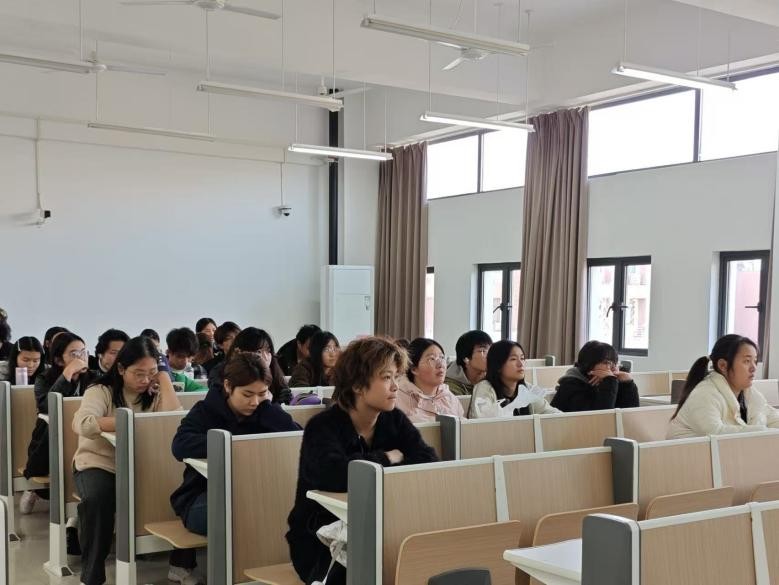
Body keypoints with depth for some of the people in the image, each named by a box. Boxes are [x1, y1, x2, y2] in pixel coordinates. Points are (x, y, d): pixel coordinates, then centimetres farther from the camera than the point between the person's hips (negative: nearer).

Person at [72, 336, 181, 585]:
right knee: (97, 498, -36)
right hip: (99, 464, -3)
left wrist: (163, 375, -9)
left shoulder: (154, 393, 6)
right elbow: (82, 424, -26)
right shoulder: (101, 391, -5)